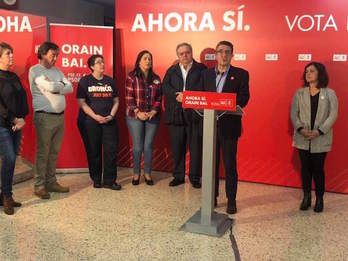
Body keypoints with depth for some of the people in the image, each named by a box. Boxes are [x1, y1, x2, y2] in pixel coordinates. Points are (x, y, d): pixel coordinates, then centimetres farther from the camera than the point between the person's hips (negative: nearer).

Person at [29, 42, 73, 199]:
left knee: (54, 152, 12)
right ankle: (39, 186, 7)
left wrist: (55, 87, -9)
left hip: (60, 116, 7)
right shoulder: (35, 70, -4)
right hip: (45, 117, -6)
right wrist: (61, 85, 0)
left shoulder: (56, 71, 17)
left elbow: (70, 88, 5)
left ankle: (51, 182, 21)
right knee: (43, 152, -1)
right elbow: (50, 87, -19)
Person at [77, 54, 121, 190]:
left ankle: (109, 181, 7)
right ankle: (96, 180, 18)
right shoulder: (85, 81, 2)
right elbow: (81, 102, -6)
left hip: (109, 121, 3)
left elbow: (116, 101, 12)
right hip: (90, 122, -3)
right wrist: (95, 116, -15)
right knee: (93, 152, 3)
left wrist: (111, 116, -5)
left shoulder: (110, 81, 13)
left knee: (111, 150, -3)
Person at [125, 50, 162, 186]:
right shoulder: (132, 77, -2)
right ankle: (136, 173, 17)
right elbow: (129, 98, -6)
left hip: (152, 117, 3)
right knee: (138, 146, 1)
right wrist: (138, 113, -15)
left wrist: (153, 111, -7)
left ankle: (147, 173, 19)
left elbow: (159, 98, 7)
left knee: (148, 146, 5)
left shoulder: (156, 78, 9)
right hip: (135, 116, -3)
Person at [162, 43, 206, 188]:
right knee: (177, 147, 7)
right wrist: (177, 96, -16)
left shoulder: (201, 69, 7)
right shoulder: (171, 70, 15)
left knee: (196, 147, 2)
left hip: (194, 114, -2)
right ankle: (178, 176, 19)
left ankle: (195, 177, 14)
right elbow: (165, 87, 1)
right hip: (175, 114, 3)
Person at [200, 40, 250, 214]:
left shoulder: (241, 74, 1)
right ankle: (213, 196, 25)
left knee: (230, 164, 4)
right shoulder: (206, 74, 11)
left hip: (229, 126, -3)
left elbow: (244, 98, -8)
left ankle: (231, 200, 17)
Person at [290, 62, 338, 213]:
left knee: (318, 169, 2)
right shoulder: (299, 93, 7)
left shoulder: (329, 93, 1)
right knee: (305, 168, 7)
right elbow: (294, 113, 2)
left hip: (321, 139, -2)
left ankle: (319, 199, 17)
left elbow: (333, 115, -5)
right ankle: (306, 197, 20)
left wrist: (319, 131, -16)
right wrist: (301, 129, -14)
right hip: (302, 138, 2)